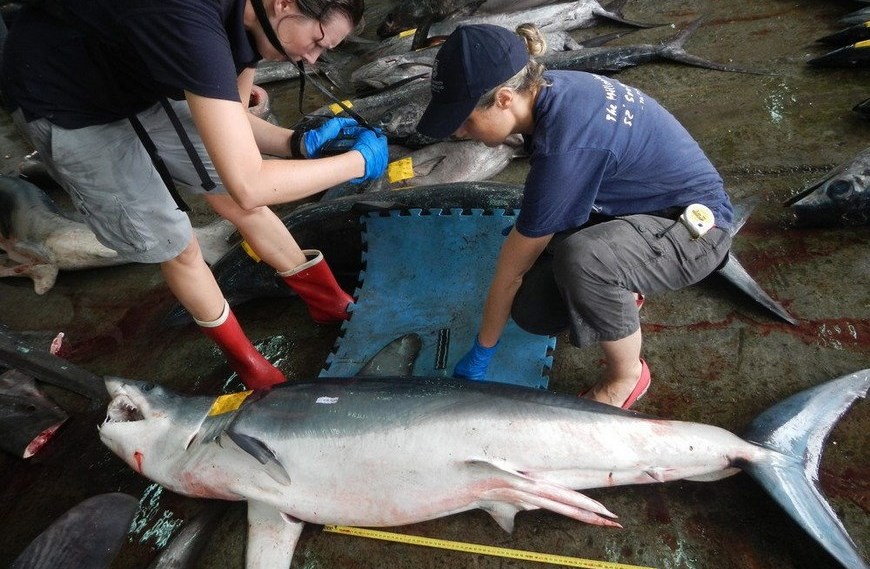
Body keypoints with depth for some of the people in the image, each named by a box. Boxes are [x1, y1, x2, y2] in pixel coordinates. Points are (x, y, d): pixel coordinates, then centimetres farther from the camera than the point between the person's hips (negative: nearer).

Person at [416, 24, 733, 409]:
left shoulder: (564, 146, -35)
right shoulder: (547, 90, -11)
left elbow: (511, 269, -23)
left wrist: (480, 355, -11)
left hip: (697, 226, -7)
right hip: (635, 207, 7)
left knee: (580, 258, -39)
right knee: (533, 310, -10)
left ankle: (627, 374, -10)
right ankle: (620, 293, 20)